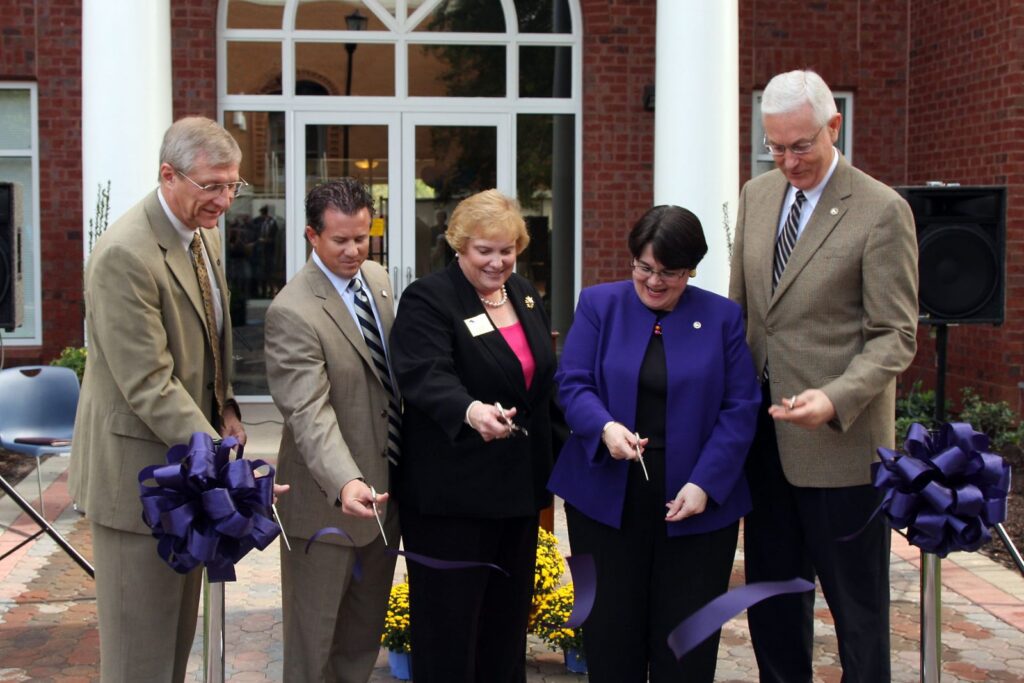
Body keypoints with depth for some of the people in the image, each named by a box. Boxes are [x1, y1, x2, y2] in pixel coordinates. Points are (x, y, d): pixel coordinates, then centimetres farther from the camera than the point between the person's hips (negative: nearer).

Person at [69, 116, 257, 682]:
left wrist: (224, 407, 4)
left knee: (178, 619, 19)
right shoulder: (125, 255, -24)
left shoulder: (206, 233, 5)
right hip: (139, 465, -9)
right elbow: (148, 386, -27)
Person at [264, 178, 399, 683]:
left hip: (385, 485, 8)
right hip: (328, 498, -7)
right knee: (314, 633, 7)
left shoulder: (378, 279, 4)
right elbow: (309, 412, -30)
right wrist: (345, 483, -44)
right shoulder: (292, 312, -22)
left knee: (366, 623, 21)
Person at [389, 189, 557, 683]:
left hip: (518, 489, 7)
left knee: (508, 614, 15)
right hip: (452, 494, -7)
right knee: (448, 622, 1)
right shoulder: (428, 300, -11)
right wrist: (471, 411, -47)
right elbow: (426, 377, -27)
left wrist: (551, 472, 19)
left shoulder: (524, 295, 12)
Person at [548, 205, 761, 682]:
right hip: (607, 496, 0)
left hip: (696, 502, 0)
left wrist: (705, 484, -11)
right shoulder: (599, 304, 4)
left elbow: (740, 409, -1)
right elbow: (572, 384, -2)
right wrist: (605, 427, -24)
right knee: (610, 628, 6)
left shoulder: (723, 317, 4)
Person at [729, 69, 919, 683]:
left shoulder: (882, 211, -10)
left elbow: (895, 336, -12)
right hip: (764, 431, 6)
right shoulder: (758, 196, 10)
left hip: (839, 442, -6)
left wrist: (834, 400, -26)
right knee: (772, 591, 15)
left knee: (856, 602, 5)